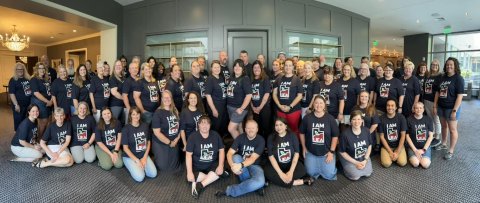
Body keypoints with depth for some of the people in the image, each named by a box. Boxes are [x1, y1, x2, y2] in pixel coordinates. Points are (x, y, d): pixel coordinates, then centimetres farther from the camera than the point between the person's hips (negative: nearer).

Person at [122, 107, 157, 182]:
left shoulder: (145, 126, 0)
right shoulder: (126, 129, -12)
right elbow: (125, 148, -10)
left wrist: (145, 157, -5)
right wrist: (137, 160, -15)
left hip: (143, 155, 4)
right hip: (129, 156, -4)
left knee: (153, 174, -14)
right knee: (140, 177, -22)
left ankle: (140, 166, 12)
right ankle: (133, 167, 8)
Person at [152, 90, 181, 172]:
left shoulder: (175, 111, 2)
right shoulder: (158, 113, -16)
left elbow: (179, 127, 7)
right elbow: (157, 132, -19)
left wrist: (176, 139, -7)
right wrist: (169, 142, -15)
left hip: (174, 143, 5)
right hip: (161, 144, -5)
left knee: (174, 167, 14)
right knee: (163, 167, 3)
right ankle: (154, 160, 32)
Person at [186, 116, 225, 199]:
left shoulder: (215, 135, -4)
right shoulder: (193, 137, -11)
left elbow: (221, 150, -2)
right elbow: (189, 155, -14)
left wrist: (220, 166, -17)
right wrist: (189, 172, -24)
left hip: (212, 165, 2)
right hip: (197, 166, -1)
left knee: (220, 171, -29)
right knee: (190, 178, -29)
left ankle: (200, 186, -20)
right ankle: (213, 177, -13)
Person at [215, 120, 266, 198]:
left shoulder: (260, 140, -13)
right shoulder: (240, 137, -8)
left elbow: (253, 158, -23)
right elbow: (229, 153, -17)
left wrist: (241, 165, -43)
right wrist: (232, 165, -39)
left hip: (254, 166, -2)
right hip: (240, 165, 2)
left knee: (260, 182, -34)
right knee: (236, 157, -32)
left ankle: (229, 191, -22)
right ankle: (252, 184, -19)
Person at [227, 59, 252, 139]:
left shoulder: (245, 79, -11)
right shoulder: (231, 78, 9)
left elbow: (249, 95, -17)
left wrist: (242, 108, -18)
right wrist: (228, 105, 7)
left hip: (239, 108, -7)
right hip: (230, 107, 7)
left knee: (231, 129, -9)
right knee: (238, 128, 15)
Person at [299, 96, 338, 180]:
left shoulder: (330, 118, -7)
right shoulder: (307, 118, -6)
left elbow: (335, 136, -3)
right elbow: (302, 133, 5)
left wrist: (331, 151, -7)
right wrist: (304, 147, 4)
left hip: (326, 152, 0)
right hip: (311, 152, 1)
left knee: (329, 175, -6)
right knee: (311, 174, -1)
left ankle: (323, 166, 27)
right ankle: (317, 166, 31)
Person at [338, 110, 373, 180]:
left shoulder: (366, 130, -12)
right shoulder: (345, 134, -25)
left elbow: (369, 146, 2)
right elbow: (342, 152, -15)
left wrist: (365, 160, -9)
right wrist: (356, 162, -15)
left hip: (364, 157, 4)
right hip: (349, 159, -4)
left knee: (368, 173, -9)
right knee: (356, 176, -15)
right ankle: (346, 167, 14)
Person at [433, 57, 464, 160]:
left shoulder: (458, 78, -9)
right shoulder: (442, 78, 8)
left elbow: (460, 96, -14)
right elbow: (437, 92, 11)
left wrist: (454, 110, -19)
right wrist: (435, 106, 7)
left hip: (451, 108, -6)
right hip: (441, 106, 6)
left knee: (452, 129, 3)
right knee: (444, 126, 18)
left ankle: (451, 151, 11)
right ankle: (443, 144, 33)